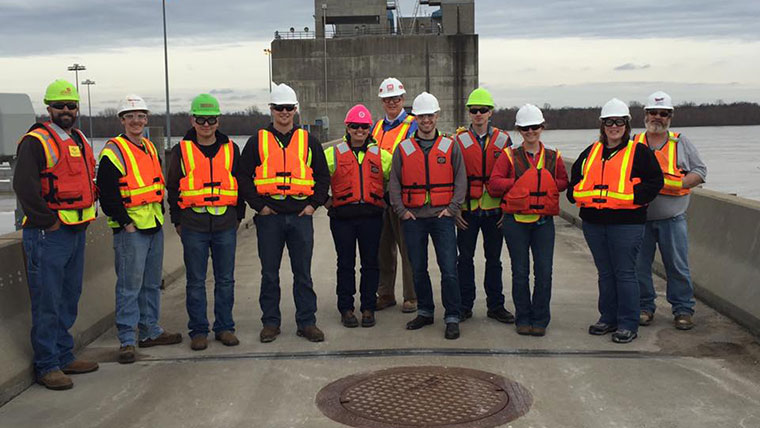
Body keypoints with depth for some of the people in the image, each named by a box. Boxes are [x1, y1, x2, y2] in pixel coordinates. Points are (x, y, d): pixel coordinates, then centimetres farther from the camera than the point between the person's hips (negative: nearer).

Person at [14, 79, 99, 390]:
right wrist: (47, 221, -17)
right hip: (48, 235, -8)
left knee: (69, 299, 15)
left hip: (77, 232, 8)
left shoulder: (80, 141, 16)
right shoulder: (35, 142, -10)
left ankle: (64, 357, 26)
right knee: (47, 303, -3)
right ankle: (47, 366, 5)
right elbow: (23, 186, -20)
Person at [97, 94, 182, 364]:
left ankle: (150, 331, 25)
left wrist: (160, 214, 14)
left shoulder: (150, 148, 15)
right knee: (130, 286, -5)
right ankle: (127, 340, 3)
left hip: (154, 226, 8)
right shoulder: (114, 151, -9)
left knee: (152, 283, 14)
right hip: (130, 229, -8)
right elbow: (107, 193, -14)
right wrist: (125, 222, -15)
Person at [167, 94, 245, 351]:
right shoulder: (182, 151, 4)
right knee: (196, 282, 4)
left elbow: (241, 183, 15)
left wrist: (238, 216, 12)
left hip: (225, 225, 1)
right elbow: (173, 188, 9)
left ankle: (225, 327, 19)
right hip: (193, 226, -1)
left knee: (225, 279, 7)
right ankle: (198, 331, 14)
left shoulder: (231, 149, 8)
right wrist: (177, 221, 6)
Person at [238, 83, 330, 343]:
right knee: (269, 274, 6)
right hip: (269, 215, 0)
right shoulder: (257, 141, 6)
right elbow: (244, 177, 4)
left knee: (303, 273, 5)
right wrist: (258, 205, -5)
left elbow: (323, 175, 12)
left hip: (301, 215, 1)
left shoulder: (308, 141, 9)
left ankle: (307, 323, 14)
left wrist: (314, 203, 1)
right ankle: (271, 323, 17)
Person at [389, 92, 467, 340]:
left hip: (442, 217, -1)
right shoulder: (403, 149, 7)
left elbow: (460, 181, 4)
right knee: (418, 269, 9)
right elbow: (394, 183, 8)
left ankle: (452, 318, 4)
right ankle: (425, 312, 24)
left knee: (449, 270, -5)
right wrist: (401, 211, -1)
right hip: (413, 218, 2)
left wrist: (451, 208, -6)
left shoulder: (450, 147, 5)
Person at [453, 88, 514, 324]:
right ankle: (465, 306, 15)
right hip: (467, 209, -1)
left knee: (494, 259, 9)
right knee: (465, 258, 5)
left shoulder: (503, 140, 4)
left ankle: (495, 306, 19)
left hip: (494, 208, 1)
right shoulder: (459, 140, 0)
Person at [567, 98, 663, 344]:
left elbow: (655, 181, -4)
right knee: (605, 273, 14)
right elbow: (576, 178, 23)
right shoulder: (591, 153, 15)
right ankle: (608, 318, 25)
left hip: (626, 224, -5)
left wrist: (634, 197, -15)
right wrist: (577, 195, 5)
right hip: (593, 223, 5)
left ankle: (628, 325, 7)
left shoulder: (639, 152, 0)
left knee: (625, 273, -2)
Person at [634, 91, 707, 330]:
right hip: (639, 218, 1)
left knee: (677, 266, 1)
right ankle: (644, 307, 17)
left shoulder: (681, 143, 10)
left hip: (672, 218, -1)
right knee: (639, 265, 4)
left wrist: (679, 183, -11)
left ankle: (683, 309, 12)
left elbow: (700, 172, 7)